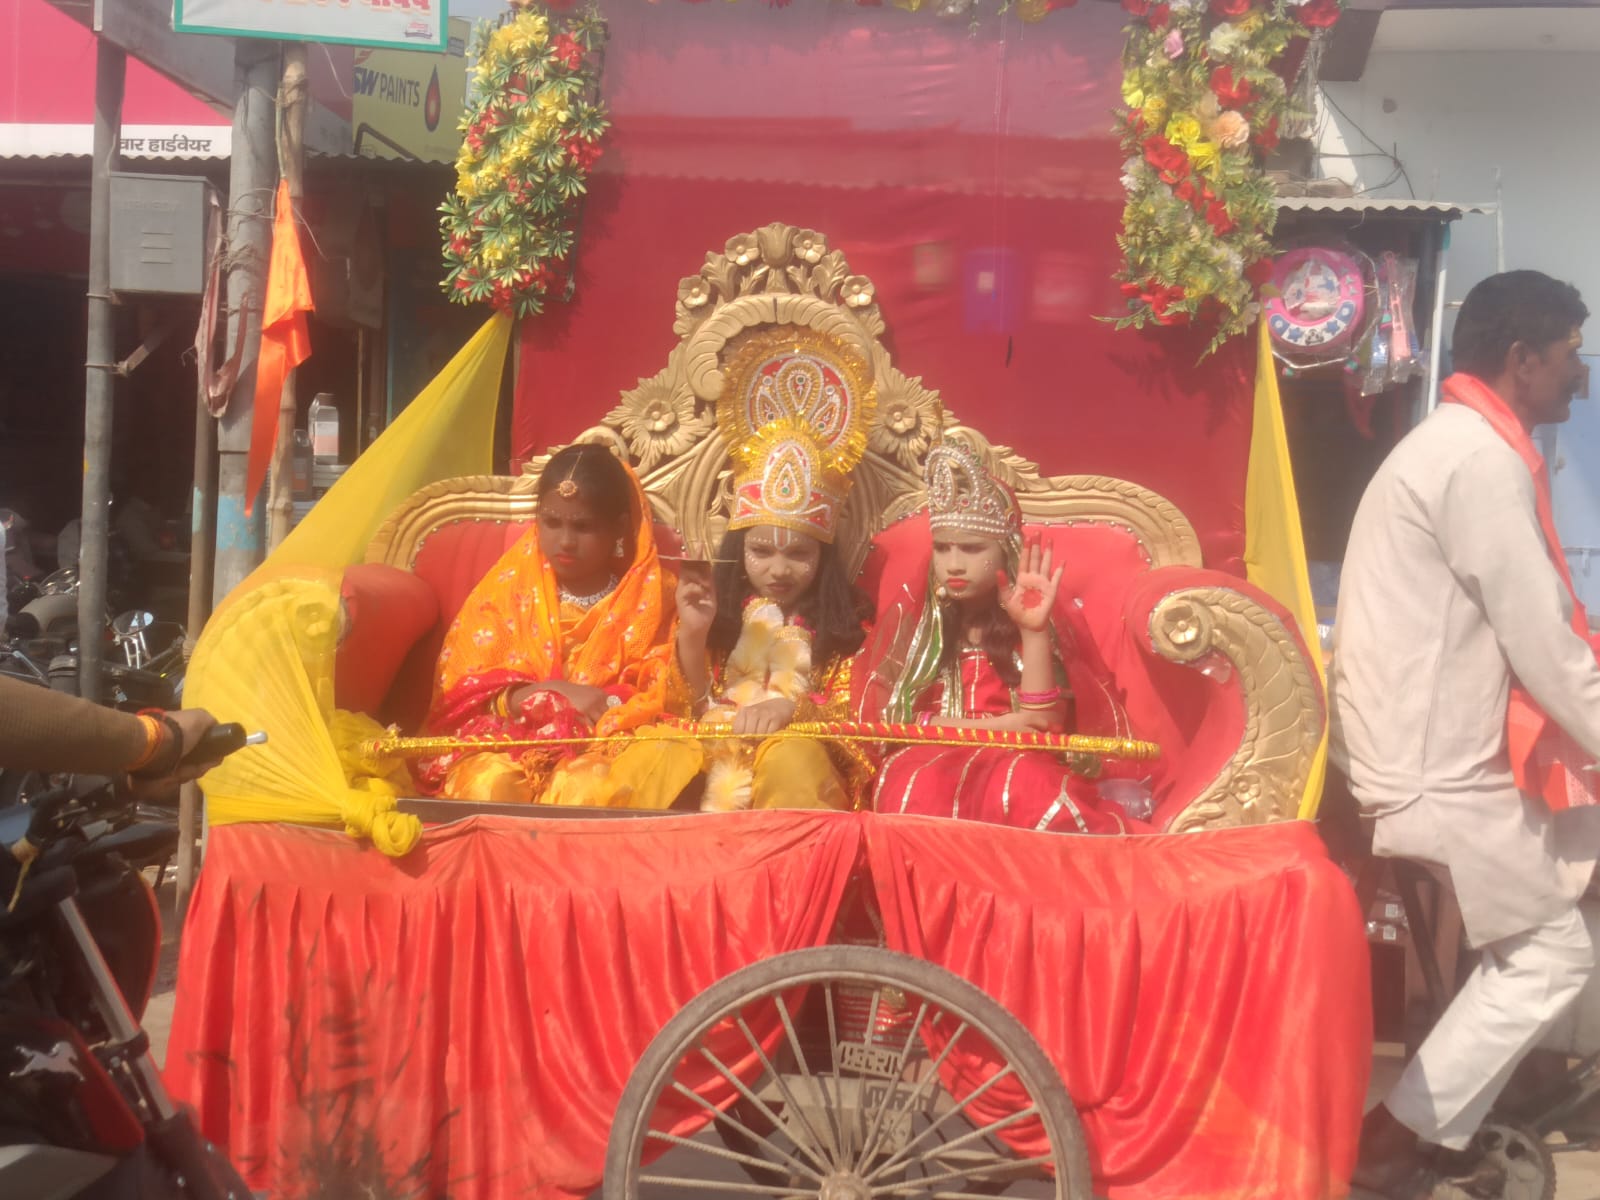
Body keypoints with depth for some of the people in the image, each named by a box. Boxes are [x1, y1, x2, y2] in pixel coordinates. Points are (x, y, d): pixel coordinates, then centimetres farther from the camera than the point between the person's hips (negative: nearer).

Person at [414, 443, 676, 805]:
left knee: (588, 790, -35)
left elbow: (657, 702, 1)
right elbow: (460, 691, 1)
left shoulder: (645, 600, 3)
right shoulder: (507, 586, 7)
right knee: (489, 783, -33)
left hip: (601, 750, -1)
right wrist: (553, 692, -12)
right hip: (502, 740, 1)